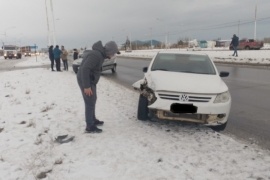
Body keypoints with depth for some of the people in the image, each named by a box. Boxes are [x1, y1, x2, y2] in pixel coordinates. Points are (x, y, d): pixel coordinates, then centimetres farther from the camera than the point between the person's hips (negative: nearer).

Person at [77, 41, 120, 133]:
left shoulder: (100, 54, 6)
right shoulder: (96, 55, -25)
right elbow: (85, 69, -30)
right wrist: (86, 86, -28)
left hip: (90, 80, 10)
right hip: (85, 81, -10)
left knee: (92, 100, 20)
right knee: (90, 103, -5)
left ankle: (93, 120, 34)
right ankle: (90, 127, 4)